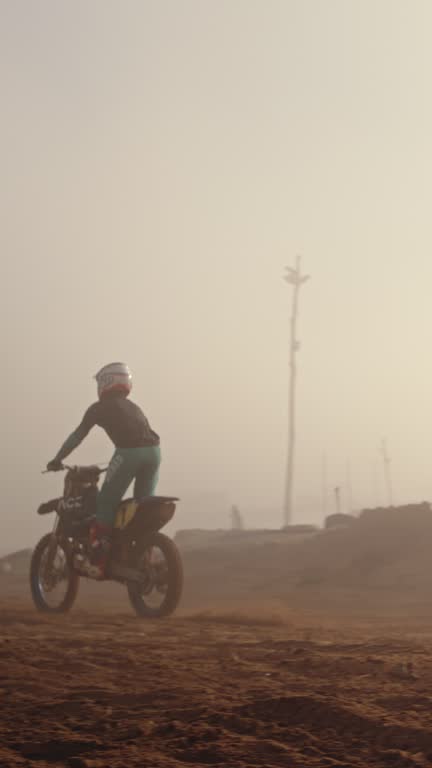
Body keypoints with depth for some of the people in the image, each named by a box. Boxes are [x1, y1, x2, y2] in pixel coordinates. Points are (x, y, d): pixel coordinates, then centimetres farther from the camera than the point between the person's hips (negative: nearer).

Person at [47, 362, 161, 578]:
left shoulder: (99, 407, 14)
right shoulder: (133, 407, 32)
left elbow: (77, 436, 15)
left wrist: (57, 460, 24)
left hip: (129, 452, -6)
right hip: (154, 450, 6)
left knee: (105, 504, 2)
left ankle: (98, 562, -3)